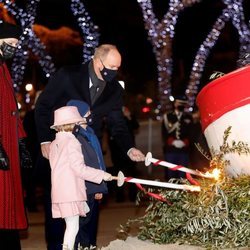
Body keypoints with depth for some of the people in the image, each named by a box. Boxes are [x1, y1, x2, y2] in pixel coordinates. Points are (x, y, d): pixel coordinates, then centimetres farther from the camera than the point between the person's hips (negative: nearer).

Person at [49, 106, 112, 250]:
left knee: (71, 226, 13)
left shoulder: (54, 144, 15)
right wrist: (102, 175, -8)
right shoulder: (72, 142, -11)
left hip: (58, 193, 8)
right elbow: (79, 168, -15)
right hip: (71, 192, -8)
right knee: (73, 226, -5)